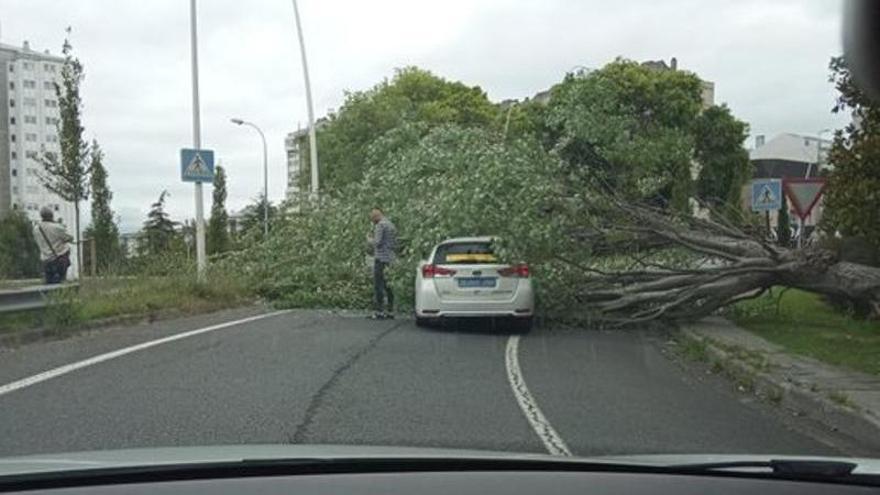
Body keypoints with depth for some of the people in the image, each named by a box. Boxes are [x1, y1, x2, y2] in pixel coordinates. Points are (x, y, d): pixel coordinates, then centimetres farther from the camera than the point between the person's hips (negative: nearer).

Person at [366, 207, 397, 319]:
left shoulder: (380, 225, -10)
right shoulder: (392, 225, 17)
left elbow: (377, 242, -17)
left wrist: (369, 239, 3)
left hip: (381, 258, -9)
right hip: (390, 259, 9)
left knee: (378, 285, -5)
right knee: (388, 285, 11)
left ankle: (380, 312, -7)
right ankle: (390, 311, 11)